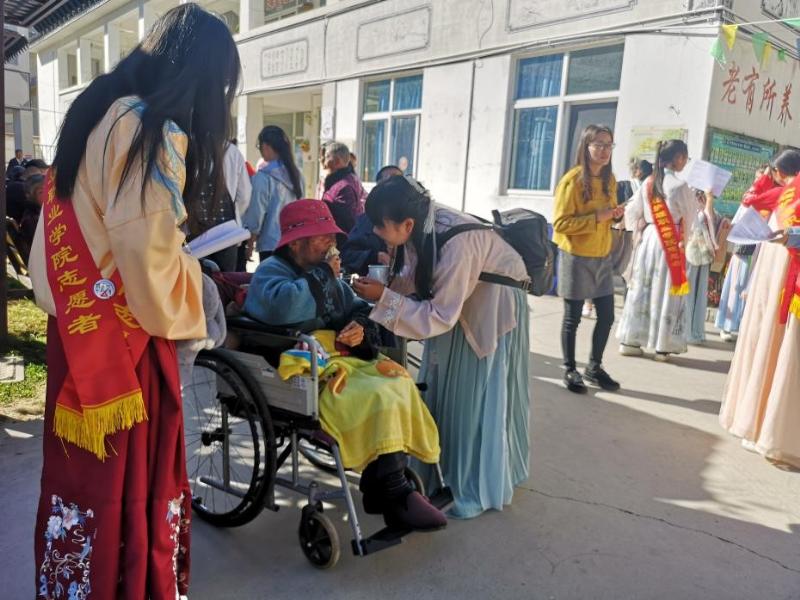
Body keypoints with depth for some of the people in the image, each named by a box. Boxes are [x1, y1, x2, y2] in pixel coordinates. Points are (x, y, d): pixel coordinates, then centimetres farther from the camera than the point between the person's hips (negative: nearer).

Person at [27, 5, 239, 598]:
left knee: (81, 470, 21)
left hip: (76, 328, 9)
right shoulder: (155, 132, -18)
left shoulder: (96, 108, 10)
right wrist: (193, 270, -4)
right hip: (121, 339, -9)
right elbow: (150, 261, -23)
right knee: (125, 480, 6)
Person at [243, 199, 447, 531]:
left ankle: (380, 484, -9)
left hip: (338, 357, 8)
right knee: (378, 398, -25)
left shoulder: (323, 271, 19)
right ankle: (394, 497, -14)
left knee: (398, 383, -13)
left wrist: (361, 326, -3)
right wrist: (323, 276, -15)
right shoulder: (270, 271, -5)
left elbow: (359, 308, 21)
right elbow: (282, 307, -28)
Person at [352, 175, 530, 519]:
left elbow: (440, 316, -31)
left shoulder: (456, 244, -36)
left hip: (493, 307, -8)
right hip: (456, 300, 8)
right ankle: (441, 471, 29)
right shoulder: (419, 227, -14)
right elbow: (414, 277, 1)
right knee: (438, 388, 12)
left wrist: (383, 298, -32)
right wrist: (382, 285, -17)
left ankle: (482, 489, 16)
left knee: (483, 398, -1)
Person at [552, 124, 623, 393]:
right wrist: (596, 217, -23)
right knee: (572, 317, 2)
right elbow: (561, 223, -17)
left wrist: (615, 214, 1)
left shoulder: (610, 180, 10)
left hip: (603, 256, 7)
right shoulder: (572, 180, -13)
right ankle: (570, 370, 17)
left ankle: (594, 367, 25)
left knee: (606, 315, 9)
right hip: (576, 257, -7)